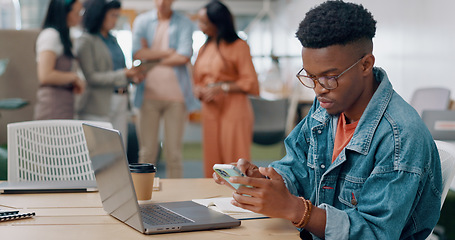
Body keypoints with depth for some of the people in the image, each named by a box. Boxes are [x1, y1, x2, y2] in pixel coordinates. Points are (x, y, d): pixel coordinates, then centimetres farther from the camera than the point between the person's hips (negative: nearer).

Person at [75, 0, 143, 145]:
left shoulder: (113, 40, 15)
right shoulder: (86, 41, -7)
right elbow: (90, 77, -14)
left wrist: (133, 76, 1)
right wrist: (122, 74, -20)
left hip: (120, 105, 7)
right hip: (98, 107, -7)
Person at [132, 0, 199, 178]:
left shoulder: (184, 24, 6)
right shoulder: (142, 21, 10)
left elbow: (184, 57, -8)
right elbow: (137, 53, -5)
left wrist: (153, 58, -2)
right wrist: (168, 52, -6)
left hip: (176, 95, -1)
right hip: (149, 94, 1)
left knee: (173, 153, 2)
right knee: (147, 152, 1)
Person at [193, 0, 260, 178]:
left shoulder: (238, 46, -2)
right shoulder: (204, 49, 17)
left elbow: (250, 83, -6)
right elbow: (198, 80, 21)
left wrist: (222, 88, -13)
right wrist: (198, 91, -1)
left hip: (234, 110, -6)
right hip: (210, 111, 6)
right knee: (212, 165, 5)